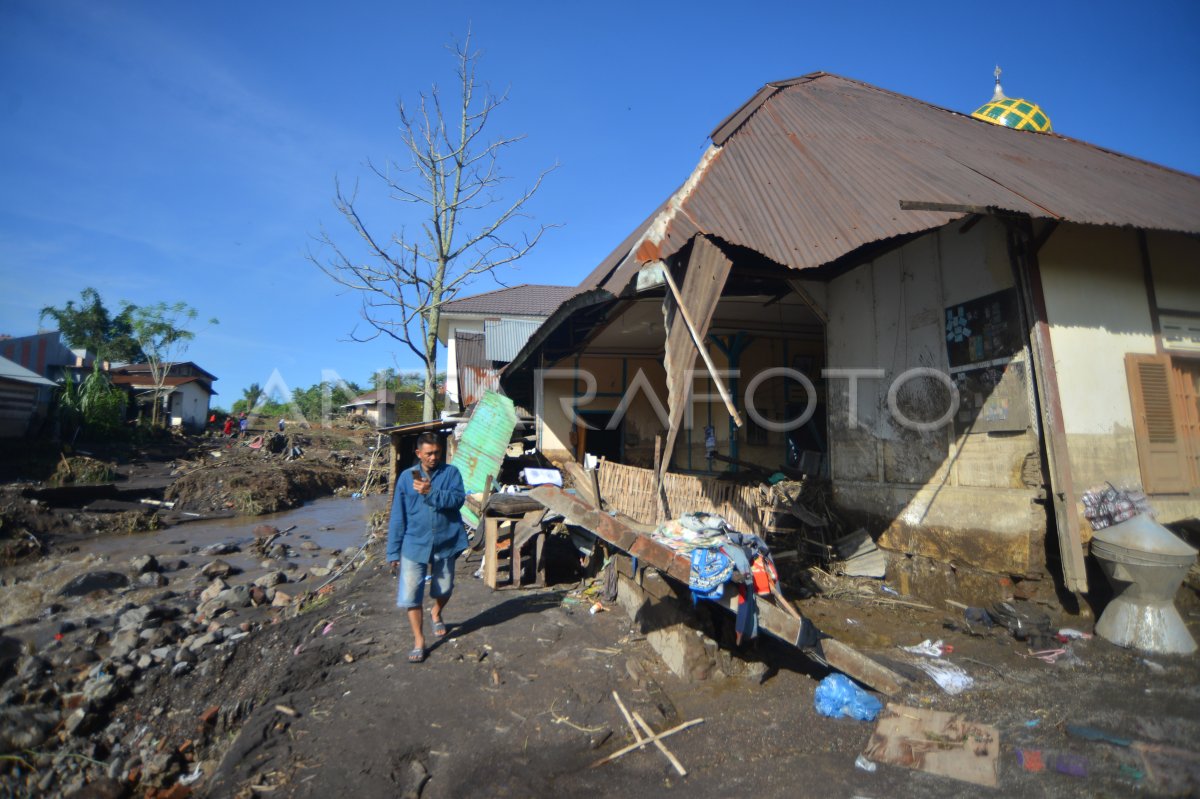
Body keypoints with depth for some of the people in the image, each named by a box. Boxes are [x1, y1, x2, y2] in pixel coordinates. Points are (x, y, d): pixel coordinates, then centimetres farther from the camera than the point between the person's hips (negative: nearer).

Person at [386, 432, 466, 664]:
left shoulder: (451, 473, -4)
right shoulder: (406, 476, -2)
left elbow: (458, 498, -21)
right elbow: (398, 517, 1)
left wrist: (430, 492, -31)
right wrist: (393, 552, 0)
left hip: (445, 543, 0)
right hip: (415, 544, 0)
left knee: (444, 589, 18)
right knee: (410, 595, -4)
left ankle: (436, 613, 51)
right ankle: (419, 641, 15)